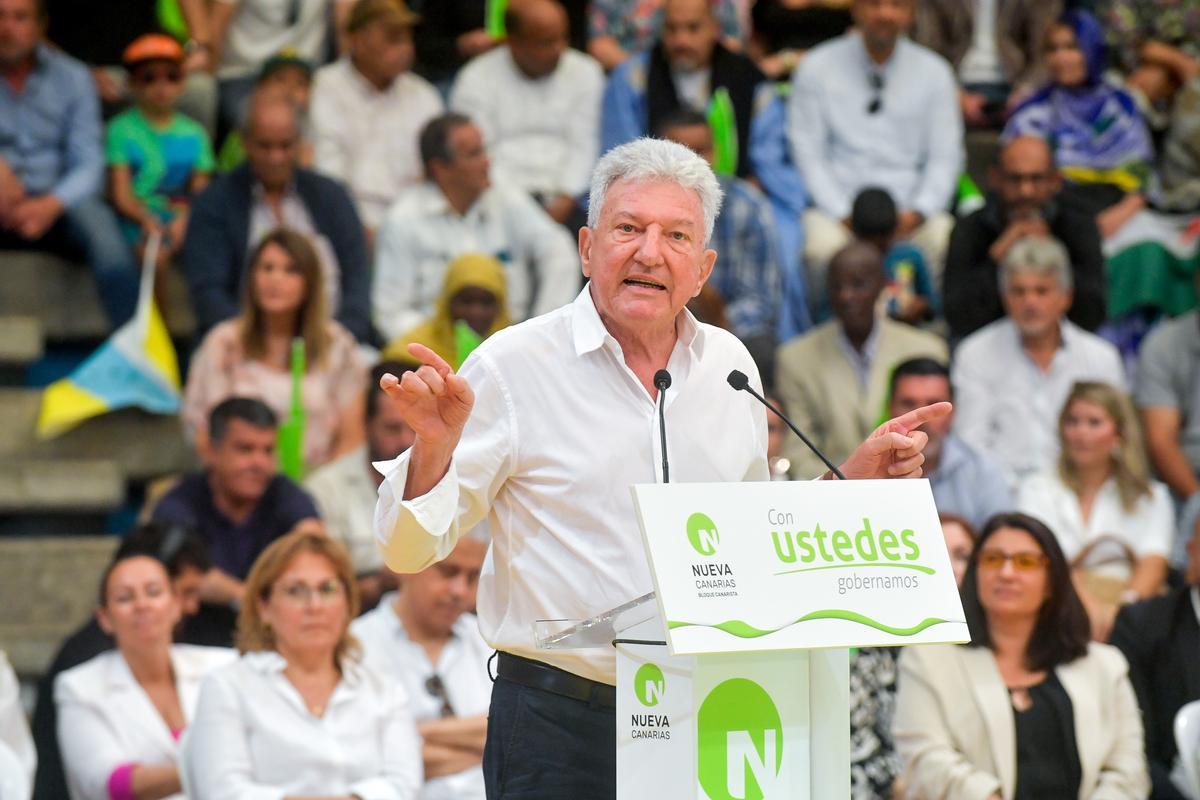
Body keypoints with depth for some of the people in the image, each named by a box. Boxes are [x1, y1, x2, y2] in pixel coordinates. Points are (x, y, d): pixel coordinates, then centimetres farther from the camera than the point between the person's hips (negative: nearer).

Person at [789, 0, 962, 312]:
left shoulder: (933, 72, 11)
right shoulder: (816, 68, 5)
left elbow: (945, 157, 7)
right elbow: (808, 154, 1)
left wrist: (916, 213, -10)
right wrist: (843, 215, -12)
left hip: (911, 211, 1)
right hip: (839, 207, -1)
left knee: (948, 242, -31)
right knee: (823, 247, -35)